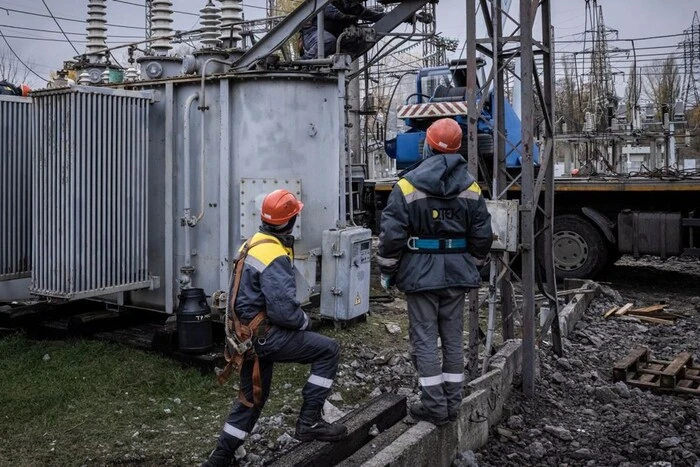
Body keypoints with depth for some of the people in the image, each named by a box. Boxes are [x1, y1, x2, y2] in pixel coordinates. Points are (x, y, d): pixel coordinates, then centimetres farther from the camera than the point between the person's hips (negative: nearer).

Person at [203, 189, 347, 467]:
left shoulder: (253, 244, 10)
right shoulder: (275, 257, -22)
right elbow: (284, 310, -27)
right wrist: (305, 321, -6)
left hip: (247, 332, 10)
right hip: (265, 335, -10)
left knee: (252, 396, 21)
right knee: (328, 351, -5)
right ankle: (309, 421, -2)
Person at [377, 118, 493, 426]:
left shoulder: (408, 186, -9)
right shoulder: (471, 188, 2)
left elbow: (392, 235, -11)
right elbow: (482, 235, 6)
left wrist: (387, 270, 2)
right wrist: (474, 266, 20)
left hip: (421, 273, -4)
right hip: (457, 273, 4)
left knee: (424, 340, 3)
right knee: (453, 339, 12)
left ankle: (434, 406, 7)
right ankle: (453, 404, 21)